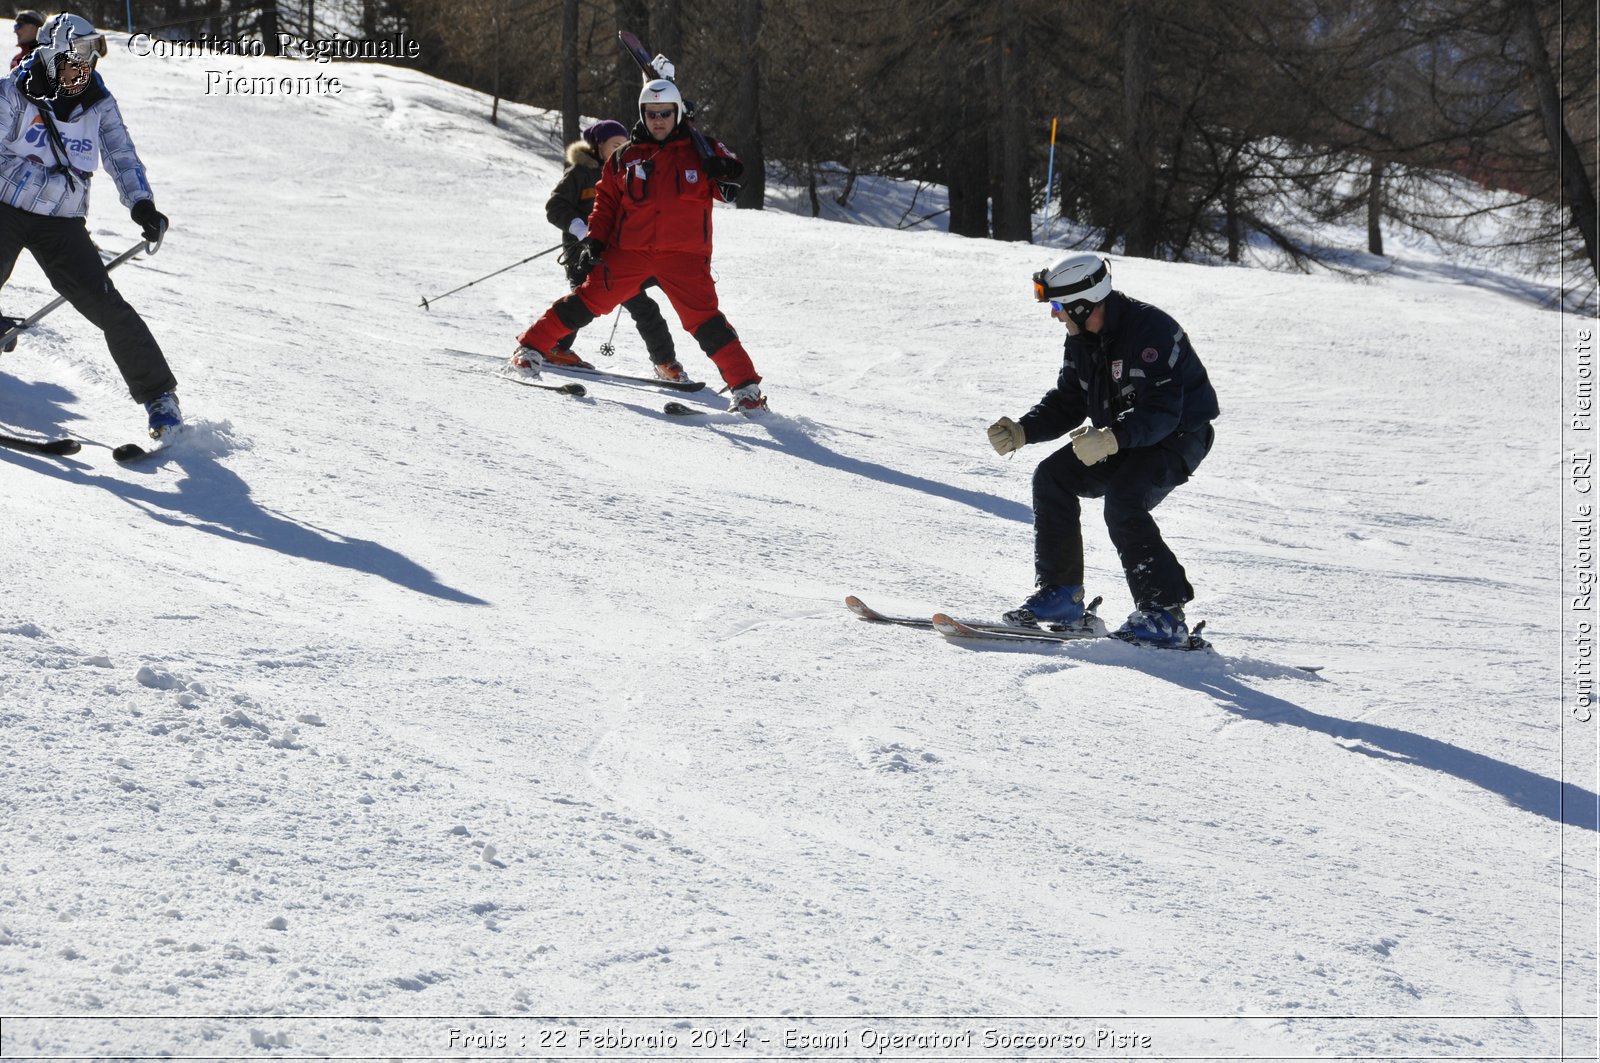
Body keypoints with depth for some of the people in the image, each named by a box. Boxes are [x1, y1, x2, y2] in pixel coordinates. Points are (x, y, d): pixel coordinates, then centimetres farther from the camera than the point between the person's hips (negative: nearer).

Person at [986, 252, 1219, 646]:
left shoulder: (1150, 330, -27)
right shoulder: (1082, 338, 1)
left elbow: (1161, 411, -34)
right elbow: (1066, 403, 7)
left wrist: (1111, 439, -47)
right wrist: (1021, 432, -9)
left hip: (1178, 436, -9)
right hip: (1119, 439, 9)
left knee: (1123, 503, -29)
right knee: (1051, 477, -7)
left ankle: (1164, 613, -22)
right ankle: (1060, 592, -1)